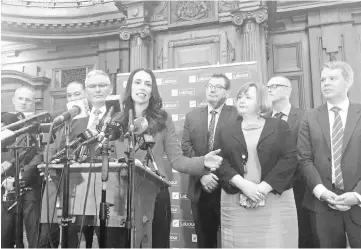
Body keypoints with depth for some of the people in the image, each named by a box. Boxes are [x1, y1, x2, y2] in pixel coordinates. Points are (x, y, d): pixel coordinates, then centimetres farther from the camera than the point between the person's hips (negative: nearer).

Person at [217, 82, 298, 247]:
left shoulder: (280, 126, 6)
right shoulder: (227, 130, 10)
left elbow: (289, 160, -4)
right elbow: (221, 163, 1)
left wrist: (264, 187, -14)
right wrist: (243, 184, -14)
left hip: (275, 200, -1)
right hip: (236, 203, 1)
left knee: (275, 243, 2)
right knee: (240, 243, 5)